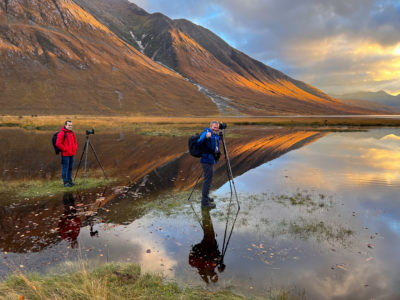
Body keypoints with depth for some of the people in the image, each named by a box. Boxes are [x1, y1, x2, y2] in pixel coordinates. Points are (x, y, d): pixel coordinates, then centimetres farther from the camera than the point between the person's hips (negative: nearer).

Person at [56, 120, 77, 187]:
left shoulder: (72, 133, 15)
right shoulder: (62, 133, -9)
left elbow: (75, 142, 27)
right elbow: (58, 144, -14)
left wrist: (75, 148, 11)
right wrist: (65, 149, -13)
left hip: (72, 154, 8)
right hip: (65, 154, -7)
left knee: (70, 168, 12)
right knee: (65, 168, -3)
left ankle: (70, 180, 21)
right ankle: (65, 182, 3)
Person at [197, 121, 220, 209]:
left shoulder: (216, 136, 14)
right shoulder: (206, 133, -13)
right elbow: (199, 142, -32)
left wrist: (217, 152, 6)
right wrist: (206, 137, -50)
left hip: (211, 160, 10)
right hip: (206, 160, -10)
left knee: (209, 179, 20)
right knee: (208, 180, -8)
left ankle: (205, 197, 36)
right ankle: (205, 202, -3)